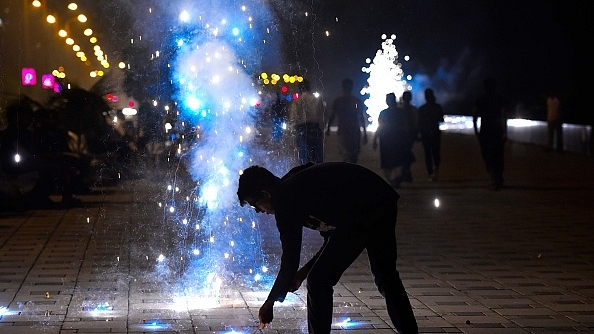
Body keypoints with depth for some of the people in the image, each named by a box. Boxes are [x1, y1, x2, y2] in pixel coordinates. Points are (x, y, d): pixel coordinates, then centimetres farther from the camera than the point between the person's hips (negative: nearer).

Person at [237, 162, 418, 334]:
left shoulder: (284, 199, -5)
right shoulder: (298, 184, 23)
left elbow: (290, 259, -5)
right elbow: (333, 238, 27)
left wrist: (269, 303, 5)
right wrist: (304, 272, 25)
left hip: (362, 213, -10)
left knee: (319, 282, 0)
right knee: (386, 277, 25)